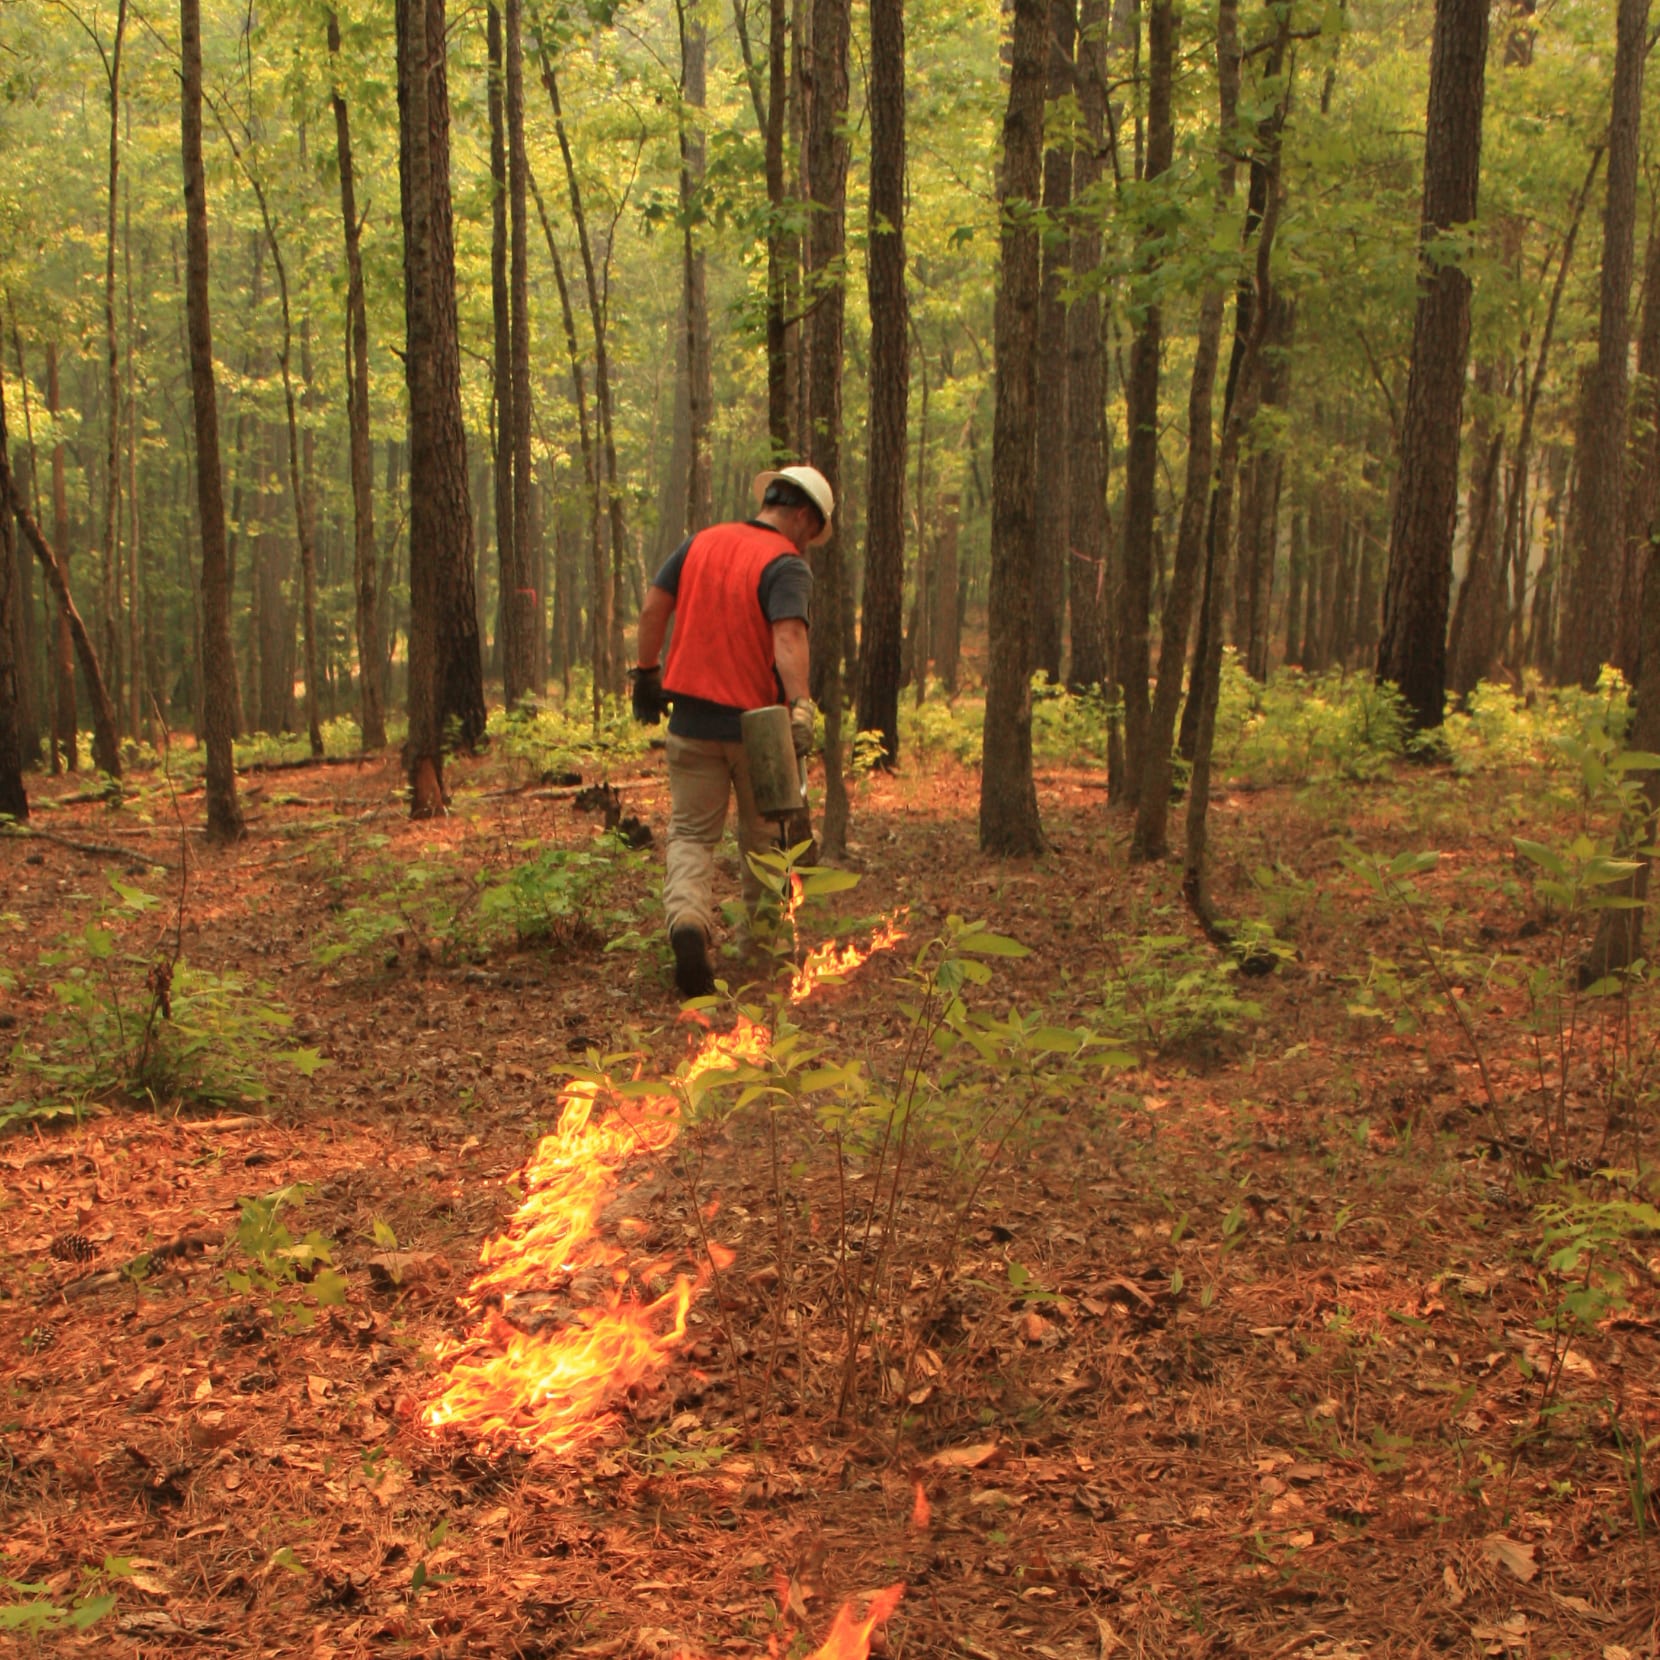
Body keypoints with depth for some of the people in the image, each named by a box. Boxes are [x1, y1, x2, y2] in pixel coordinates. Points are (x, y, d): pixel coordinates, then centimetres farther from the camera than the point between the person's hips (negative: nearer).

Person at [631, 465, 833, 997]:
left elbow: (652, 607, 9)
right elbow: (788, 636, -25)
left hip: (692, 719, 3)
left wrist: (647, 672, 18)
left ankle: (686, 918, -20)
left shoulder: (700, 543, 8)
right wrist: (800, 707, -33)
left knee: (691, 832, 7)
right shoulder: (787, 565, -10)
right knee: (764, 837, 15)